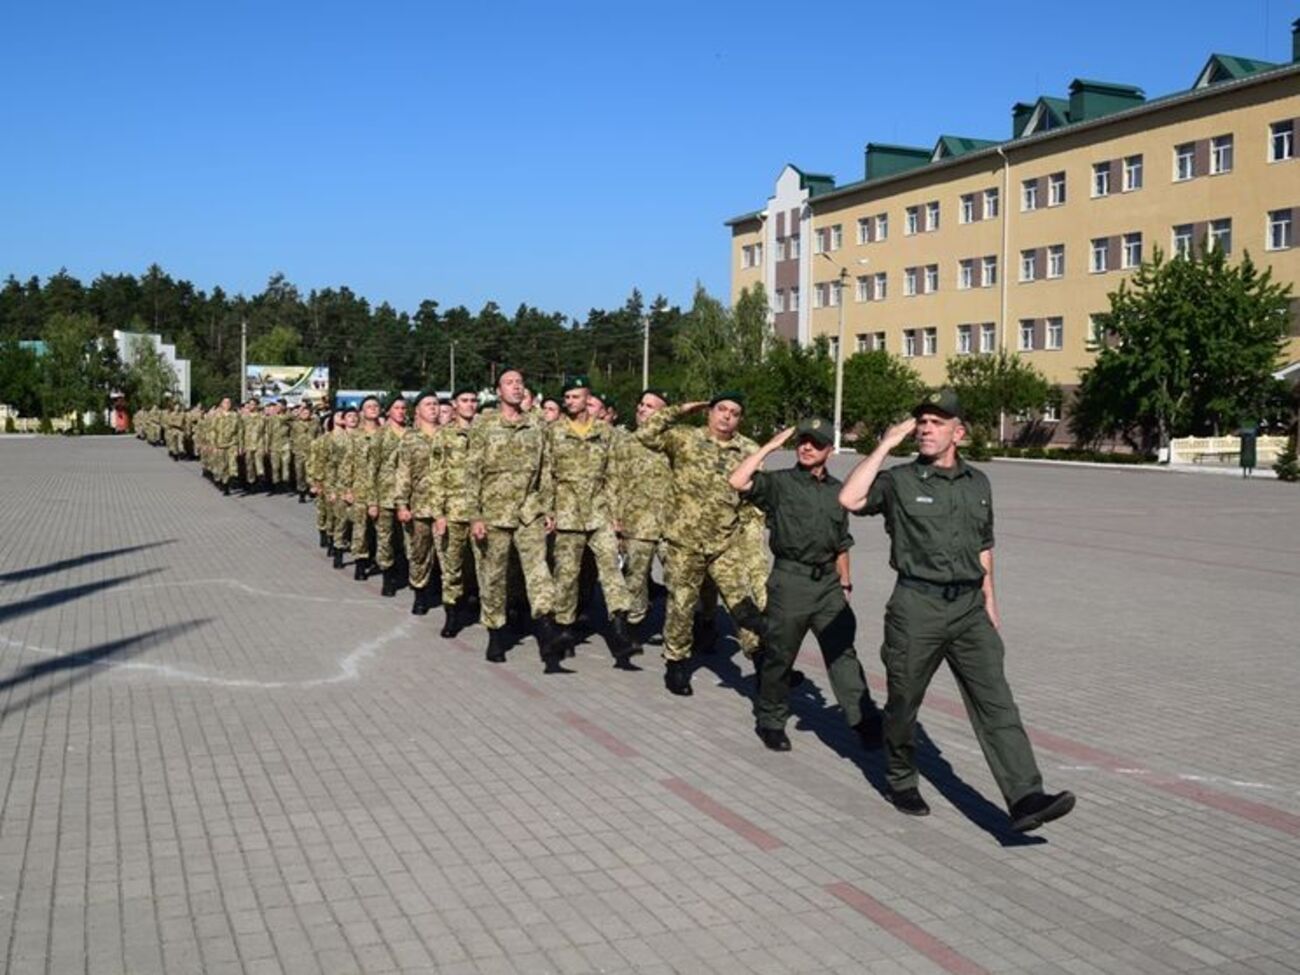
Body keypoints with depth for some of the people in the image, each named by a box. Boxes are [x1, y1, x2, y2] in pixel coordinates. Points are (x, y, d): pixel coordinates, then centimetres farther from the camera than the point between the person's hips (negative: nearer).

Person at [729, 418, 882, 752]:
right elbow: (737, 481, -21)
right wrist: (770, 446, -14)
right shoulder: (779, 483, -3)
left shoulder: (836, 490, 11)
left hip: (829, 583, 4)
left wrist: (845, 584, 16)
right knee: (779, 655, 6)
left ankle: (864, 719, 2)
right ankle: (770, 721, 21)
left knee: (843, 653, 1)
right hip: (790, 581, -3)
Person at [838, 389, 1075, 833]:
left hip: (968, 606, 3)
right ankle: (901, 782, 31)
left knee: (996, 702, -7)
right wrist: (886, 445, -15)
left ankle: (1026, 799, -12)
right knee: (903, 702, 9)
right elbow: (850, 499, -22)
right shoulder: (898, 481, -3)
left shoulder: (978, 483, 12)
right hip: (916, 606, -3)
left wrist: (989, 601, 18)